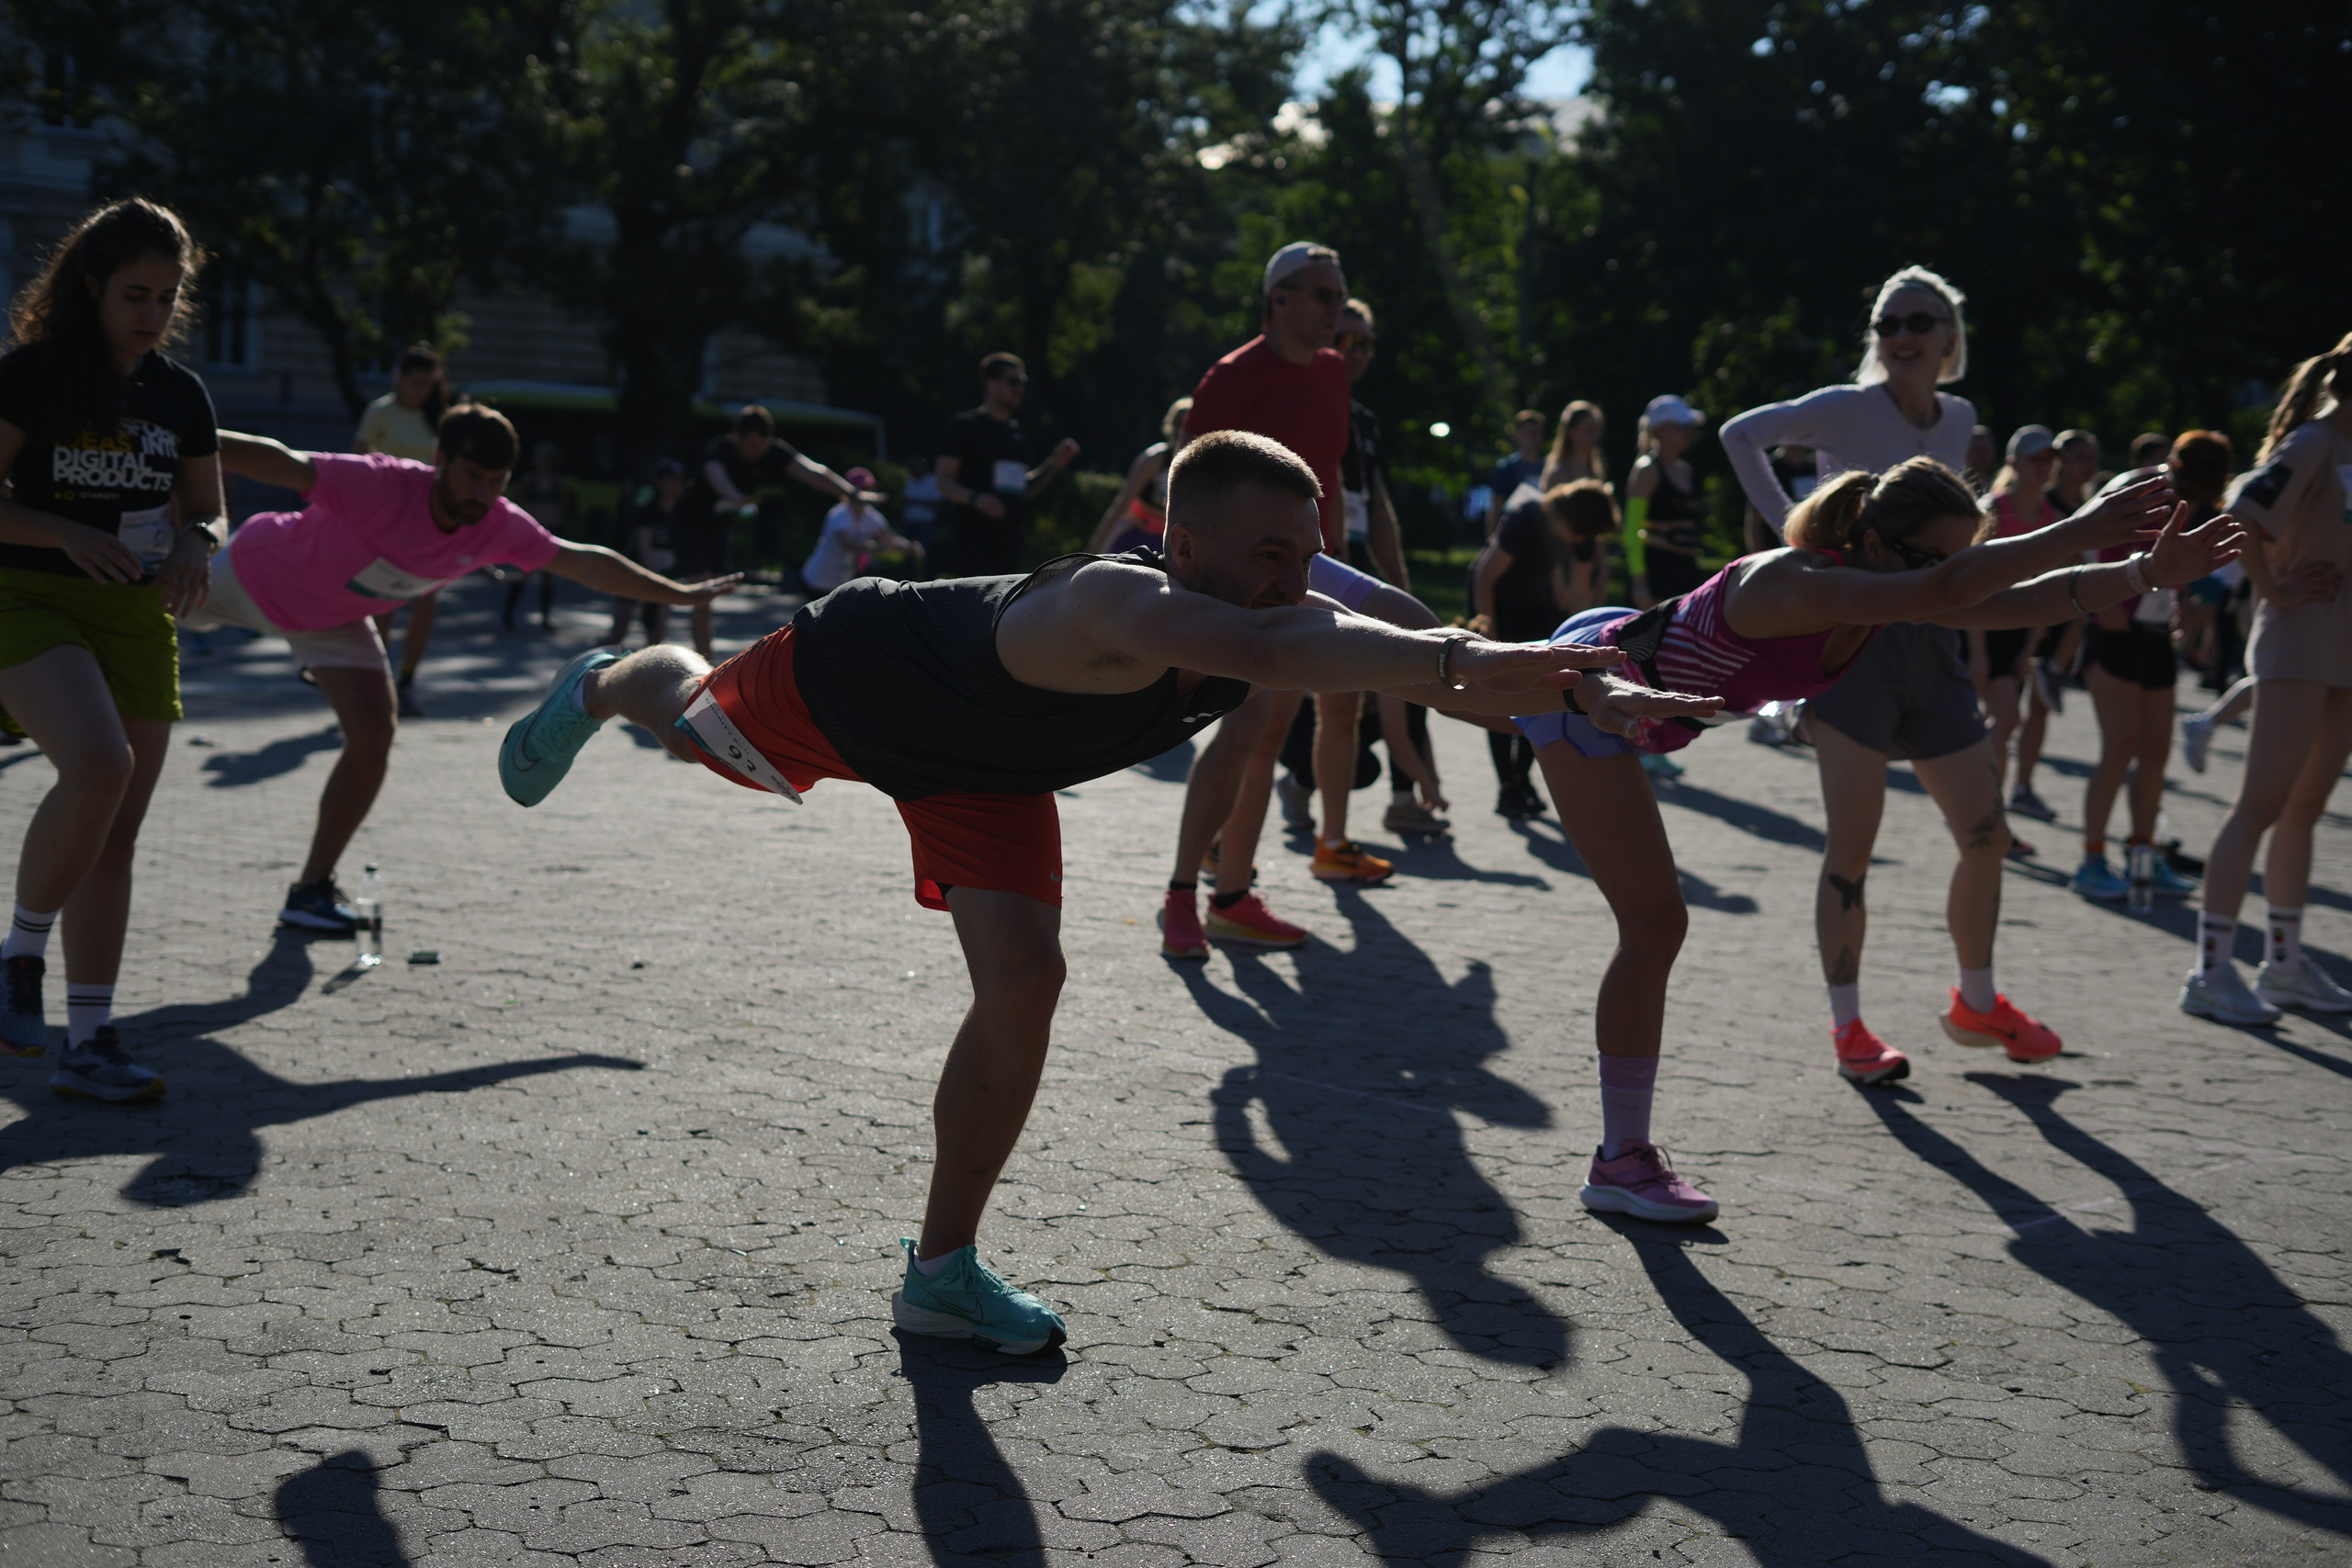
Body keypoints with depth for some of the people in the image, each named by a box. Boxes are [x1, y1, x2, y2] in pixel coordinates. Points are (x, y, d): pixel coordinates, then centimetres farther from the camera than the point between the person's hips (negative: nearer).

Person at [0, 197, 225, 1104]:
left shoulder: (180, 395, 10)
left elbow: (206, 511, 18)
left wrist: (195, 546, -4)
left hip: (138, 617, 5)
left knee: (116, 834, 3)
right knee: (99, 766, -30)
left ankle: (88, 1044, 10)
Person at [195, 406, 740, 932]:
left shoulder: (501, 528, -23)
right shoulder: (381, 486, -41)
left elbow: (585, 562, -11)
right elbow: (275, 460, -48)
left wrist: (678, 594, -7)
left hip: (333, 618, 4)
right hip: (253, 574, -4)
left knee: (372, 740, -5)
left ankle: (312, 890, 7)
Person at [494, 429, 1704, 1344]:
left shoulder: (1281, 610, -29)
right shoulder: (1114, 604, -50)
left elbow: (1441, 671, -33)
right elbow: (1263, 650, -70)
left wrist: (1584, 694, -52)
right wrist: (1456, 661, -83)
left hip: (979, 768, 5)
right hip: (849, 675, -5)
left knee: (1022, 982, -7)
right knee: (694, 719, 26)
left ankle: (942, 1270, 10)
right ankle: (600, 684, 65)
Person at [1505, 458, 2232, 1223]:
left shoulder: (1885, 593, -10)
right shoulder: (1795, 585, -36)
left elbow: (2024, 601, -8)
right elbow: (1947, 587, -50)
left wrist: (2148, 570, -20)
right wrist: (2080, 530, -49)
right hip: (1582, 691, -9)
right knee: (1656, 924, -10)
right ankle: (1620, 1162, -1)